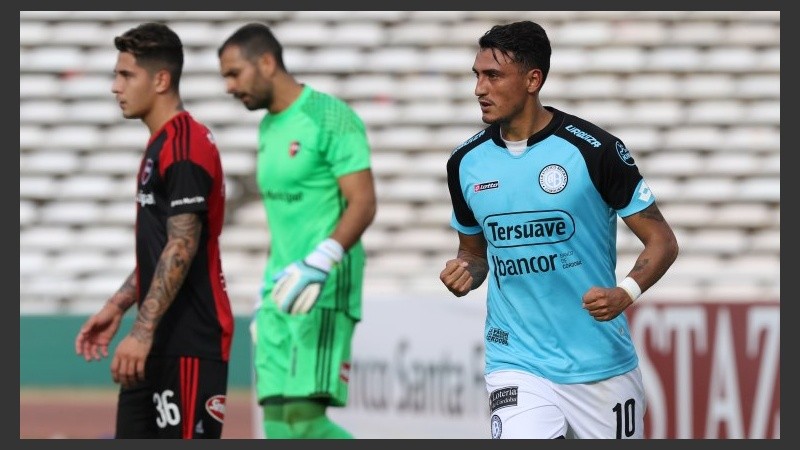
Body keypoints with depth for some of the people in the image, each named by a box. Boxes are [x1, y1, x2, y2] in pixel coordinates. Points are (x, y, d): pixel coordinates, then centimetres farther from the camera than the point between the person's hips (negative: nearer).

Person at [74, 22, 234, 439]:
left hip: (189, 341, -11)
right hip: (159, 341, 11)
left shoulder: (184, 145, -14)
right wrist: (116, 307, 21)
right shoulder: (161, 145, 18)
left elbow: (182, 248, -22)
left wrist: (142, 331, -25)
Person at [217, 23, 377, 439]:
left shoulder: (330, 117, -10)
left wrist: (319, 263, -29)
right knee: (278, 415, 2)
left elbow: (363, 204, -17)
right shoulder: (268, 127, 17)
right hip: (281, 290, 8)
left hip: (325, 289, -8)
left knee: (303, 414, -16)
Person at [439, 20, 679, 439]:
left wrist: (625, 293, -23)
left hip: (603, 367, -2)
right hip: (516, 365, 2)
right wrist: (464, 273, -4)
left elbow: (662, 240, -4)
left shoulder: (594, 149, -9)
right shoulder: (466, 162, 5)